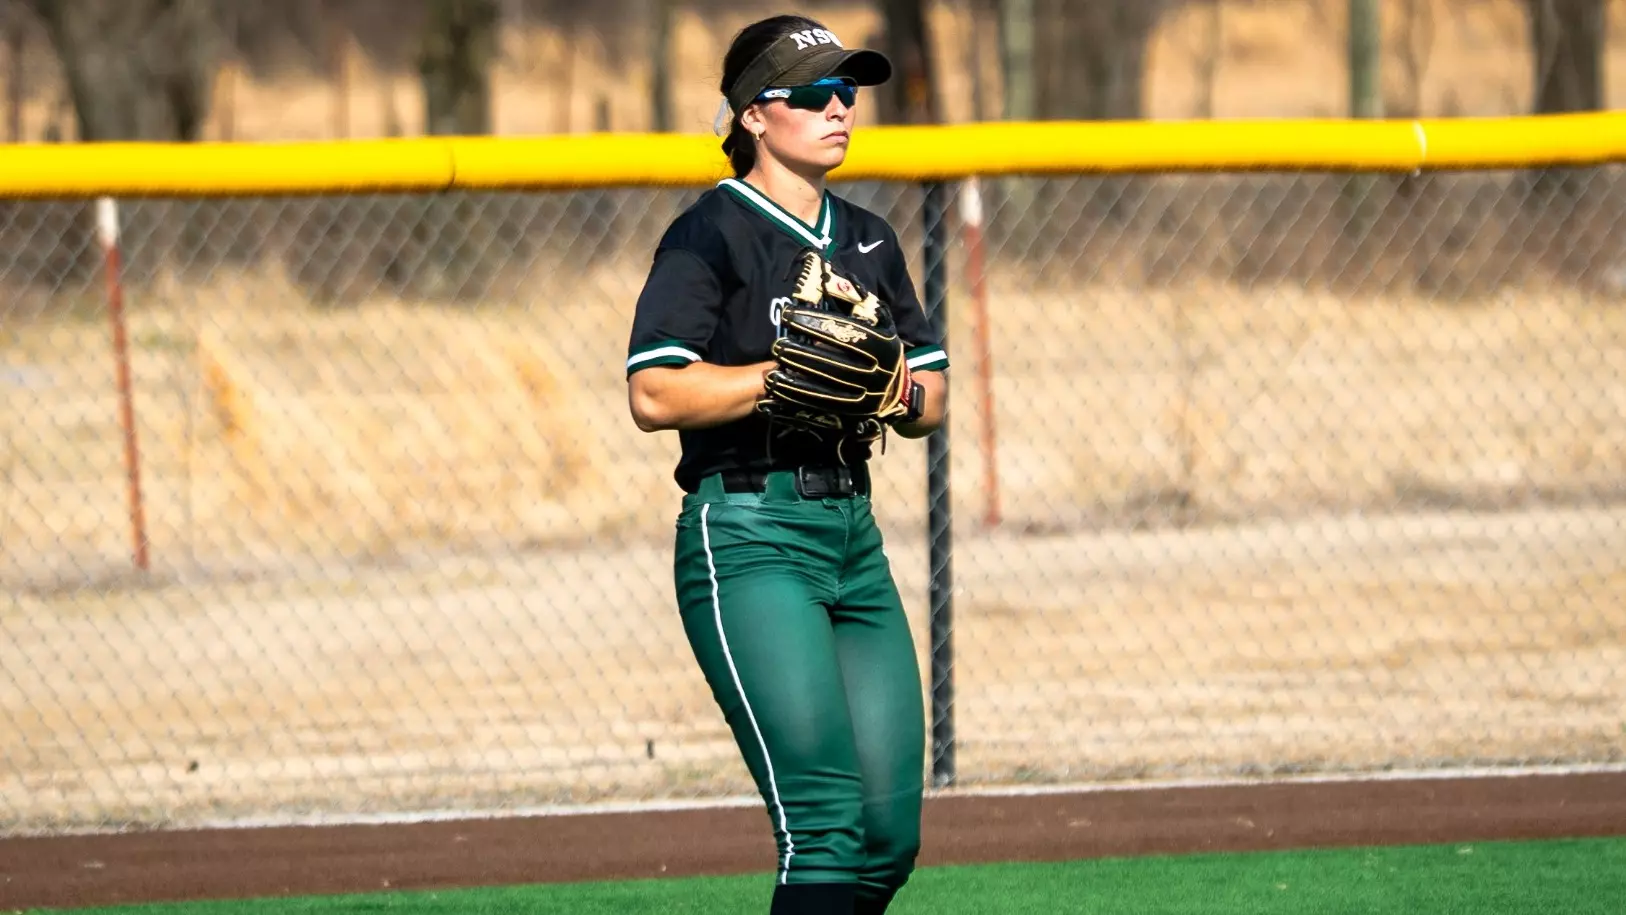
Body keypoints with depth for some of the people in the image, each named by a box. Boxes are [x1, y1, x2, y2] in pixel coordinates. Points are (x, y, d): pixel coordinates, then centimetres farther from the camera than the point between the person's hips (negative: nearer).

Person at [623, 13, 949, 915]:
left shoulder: (868, 240, 17)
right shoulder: (712, 232, -5)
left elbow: (932, 395, 19)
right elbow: (654, 393, -15)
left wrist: (900, 393, -3)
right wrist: (787, 376, -21)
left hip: (851, 532, 7)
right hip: (748, 537, -7)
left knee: (889, 838, 3)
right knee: (828, 822, -17)